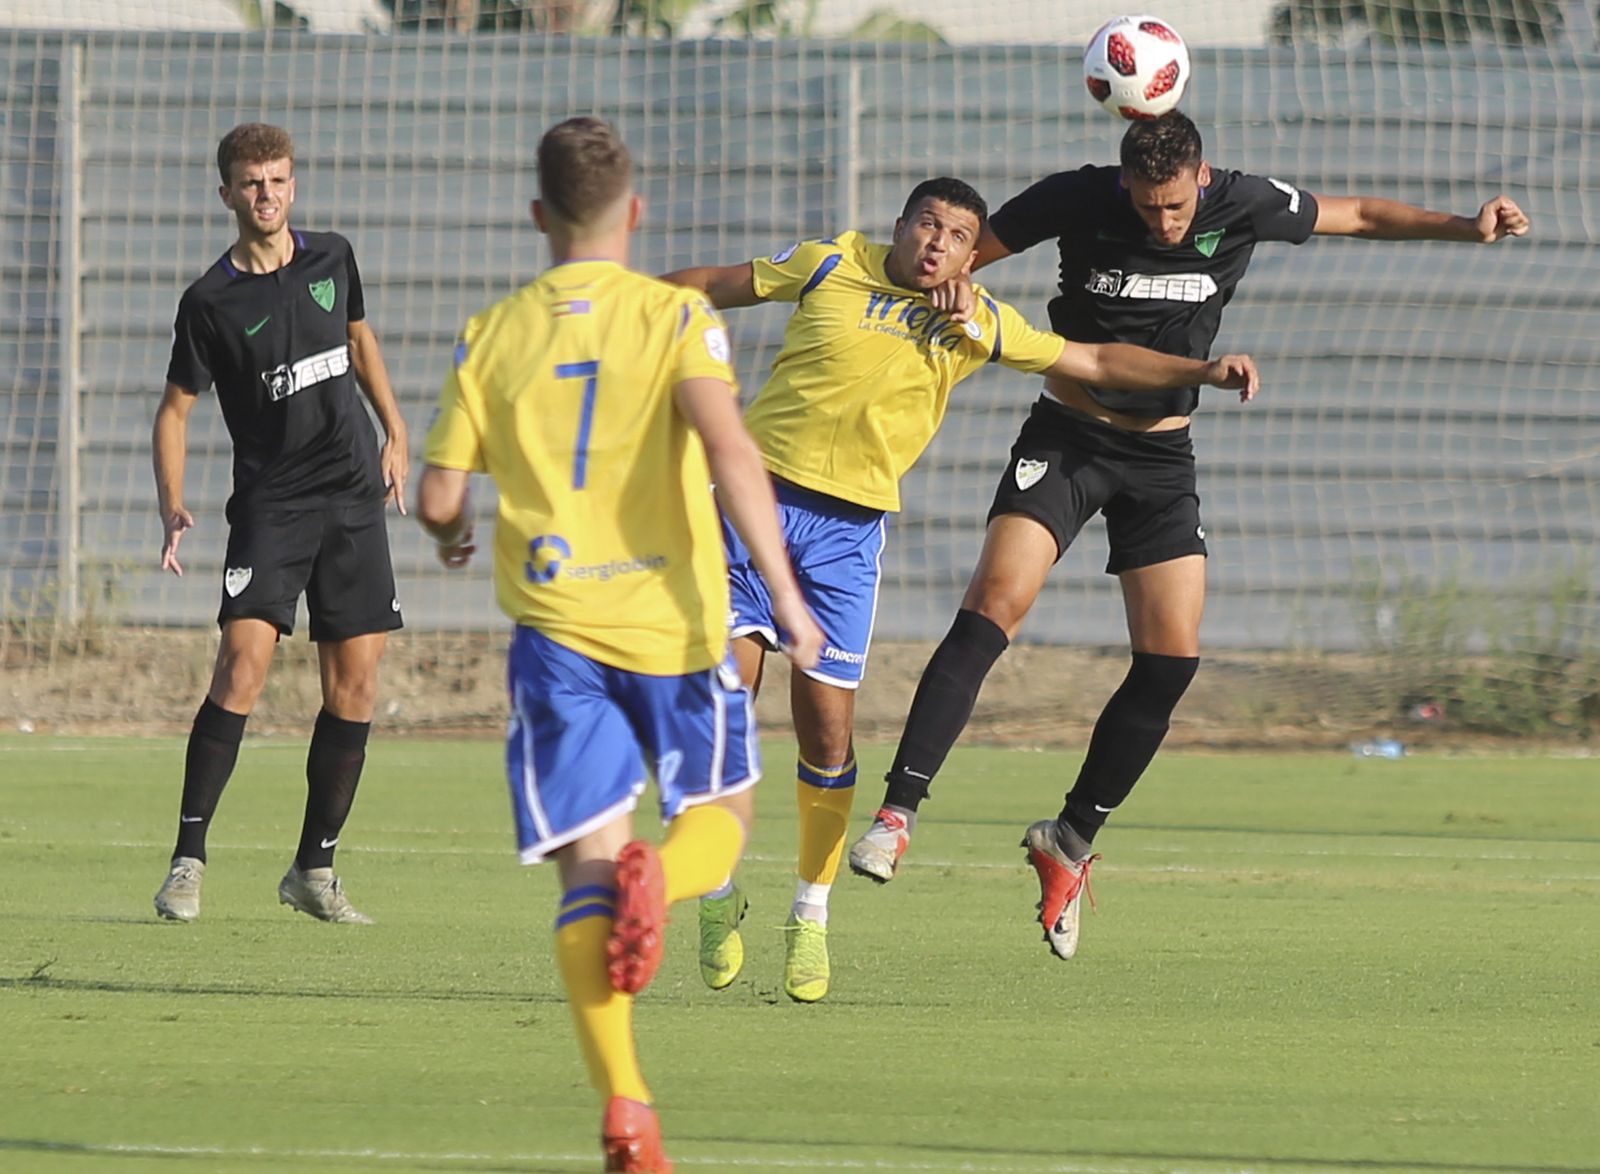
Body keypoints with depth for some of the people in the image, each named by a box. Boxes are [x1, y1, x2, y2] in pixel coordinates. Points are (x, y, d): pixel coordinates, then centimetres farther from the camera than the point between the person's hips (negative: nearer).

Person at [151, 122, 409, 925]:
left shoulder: (333, 259, 6)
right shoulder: (210, 302, -6)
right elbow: (176, 407, -1)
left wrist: (394, 433, 19)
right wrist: (171, 506, -14)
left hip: (354, 497, 4)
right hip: (269, 501, -4)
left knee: (355, 685, 1)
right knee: (244, 663, -19)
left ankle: (315, 869, 11)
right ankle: (188, 860, -13)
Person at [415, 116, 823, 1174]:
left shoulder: (494, 335, 5)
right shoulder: (675, 317, -3)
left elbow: (438, 497, 6)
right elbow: (728, 447, -19)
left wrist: (453, 535, 30)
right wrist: (785, 591, -18)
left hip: (554, 621, 2)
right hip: (671, 617, -2)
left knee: (589, 866, 2)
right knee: (722, 810, 19)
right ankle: (660, 879, -18)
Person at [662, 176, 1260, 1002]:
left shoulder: (978, 324, 5)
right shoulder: (832, 266, 1)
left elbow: (1096, 361, 12)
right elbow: (721, 284, 14)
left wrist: (1203, 372, 4)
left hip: (849, 530, 1)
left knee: (827, 730, -4)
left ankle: (812, 917, 14)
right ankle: (718, 894, 7)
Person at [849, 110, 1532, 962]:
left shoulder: (1242, 207, -8)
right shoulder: (1080, 199, -14)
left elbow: (1361, 215, 6)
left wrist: (1467, 226, -7)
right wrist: (951, 285, -29)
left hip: (1162, 457, 3)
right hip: (1067, 437, -3)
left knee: (1171, 660, -7)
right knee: (995, 605, -22)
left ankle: (1070, 842, 10)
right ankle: (898, 811, -23)